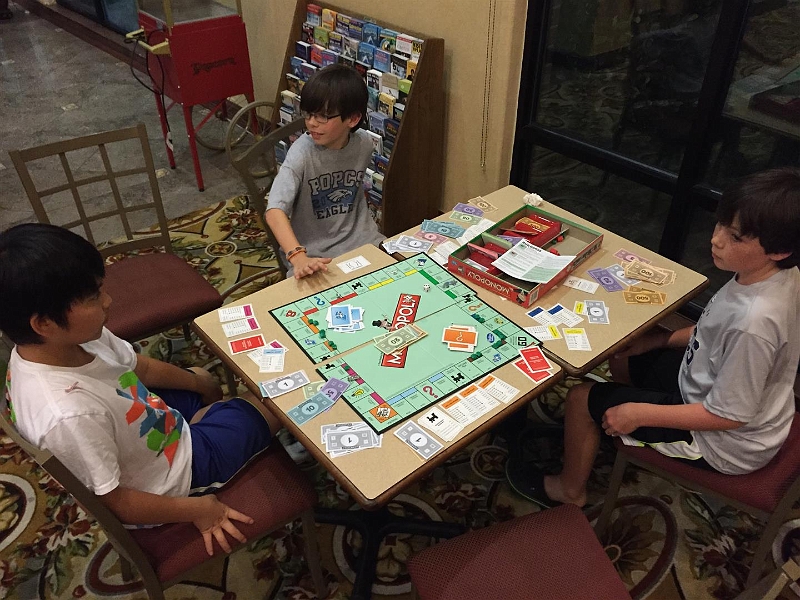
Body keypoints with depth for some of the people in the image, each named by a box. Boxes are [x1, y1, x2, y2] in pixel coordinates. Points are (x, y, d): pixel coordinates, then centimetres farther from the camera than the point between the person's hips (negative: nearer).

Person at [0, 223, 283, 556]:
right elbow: (110, 502, -29)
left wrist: (200, 382, 14)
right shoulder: (70, 415, -43)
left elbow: (139, 366, -1)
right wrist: (196, 509, -16)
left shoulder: (71, 338, -20)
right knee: (271, 408, 6)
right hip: (168, 478, -7)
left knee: (204, 380, 30)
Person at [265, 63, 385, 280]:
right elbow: (275, 211, -31)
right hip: (313, 253, -4)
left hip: (360, 239, 5)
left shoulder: (364, 144, -5)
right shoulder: (302, 154, -19)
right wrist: (299, 258, -45)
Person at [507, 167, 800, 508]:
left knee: (582, 399, -2)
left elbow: (728, 415, -28)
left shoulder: (754, 320, -38)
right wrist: (662, 339, 3)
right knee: (624, 359, 21)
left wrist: (639, 413, -21)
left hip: (726, 443, -8)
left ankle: (569, 490, 24)